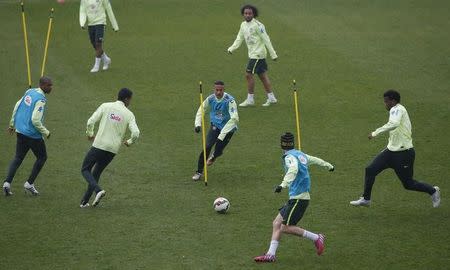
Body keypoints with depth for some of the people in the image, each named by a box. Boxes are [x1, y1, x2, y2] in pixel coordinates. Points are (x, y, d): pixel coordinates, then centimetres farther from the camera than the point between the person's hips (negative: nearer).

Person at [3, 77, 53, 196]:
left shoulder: (29, 92, 6)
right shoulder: (41, 99, -19)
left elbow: (17, 106, 14)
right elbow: (35, 120, -25)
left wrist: (12, 124, 24)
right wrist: (46, 132, -11)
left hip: (20, 131, 7)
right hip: (32, 134, -7)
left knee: (18, 158, 14)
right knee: (42, 157, 13)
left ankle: (7, 183, 1)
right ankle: (29, 184, 11)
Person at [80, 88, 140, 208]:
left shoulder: (105, 106, -1)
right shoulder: (129, 114, 1)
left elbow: (90, 122, -8)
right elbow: (135, 133, -10)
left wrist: (90, 134, 12)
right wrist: (129, 142, 12)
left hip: (99, 145, -3)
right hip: (113, 149, 3)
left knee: (85, 170, 11)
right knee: (96, 173, 19)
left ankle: (98, 190, -15)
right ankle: (85, 201, 18)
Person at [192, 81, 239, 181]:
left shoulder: (229, 100, -27)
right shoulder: (211, 98, -11)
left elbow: (234, 119, -35)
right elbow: (201, 109, 7)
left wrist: (221, 135, -39)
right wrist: (198, 124, -8)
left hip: (228, 128, -3)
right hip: (215, 126, 3)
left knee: (218, 151, -3)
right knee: (207, 146, -16)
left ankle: (214, 156, 38)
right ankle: (199, 172, -4)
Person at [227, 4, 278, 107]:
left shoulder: (257, 25, -16)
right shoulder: (243, 25, 9)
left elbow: (266, 40, -15)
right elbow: (239, 38, 15)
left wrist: (273, 54, -14)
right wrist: (232, 48, 1)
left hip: (258, 54, -8)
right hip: (252, 54, 8)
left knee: (248, 74, -7)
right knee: (262, 75, 12)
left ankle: (250, 99, 1)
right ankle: (271, 98, 19)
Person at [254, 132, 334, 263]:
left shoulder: (290, 157, -14)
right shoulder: (300, 154, 13)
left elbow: (293, 169, -35)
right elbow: (314, 159, 30)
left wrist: (283, 184, -48)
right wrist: (328, 165, 49)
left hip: (298, 199, -9)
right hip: (295, 198, 9)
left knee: (285, 228, -9)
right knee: (277, 223, 6)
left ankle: (316, 238, 0)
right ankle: (270, 254, 2)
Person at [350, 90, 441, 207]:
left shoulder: (397, 109, -19)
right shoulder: (397, 110, 11)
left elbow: (394, 124, -41)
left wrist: (376, 132, -38)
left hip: (403, 153, -9)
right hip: (391, 150, 9)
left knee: (408, 184, 4)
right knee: (370, 170, 0)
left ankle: (433, 191, 26)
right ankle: (366, 199, 11)